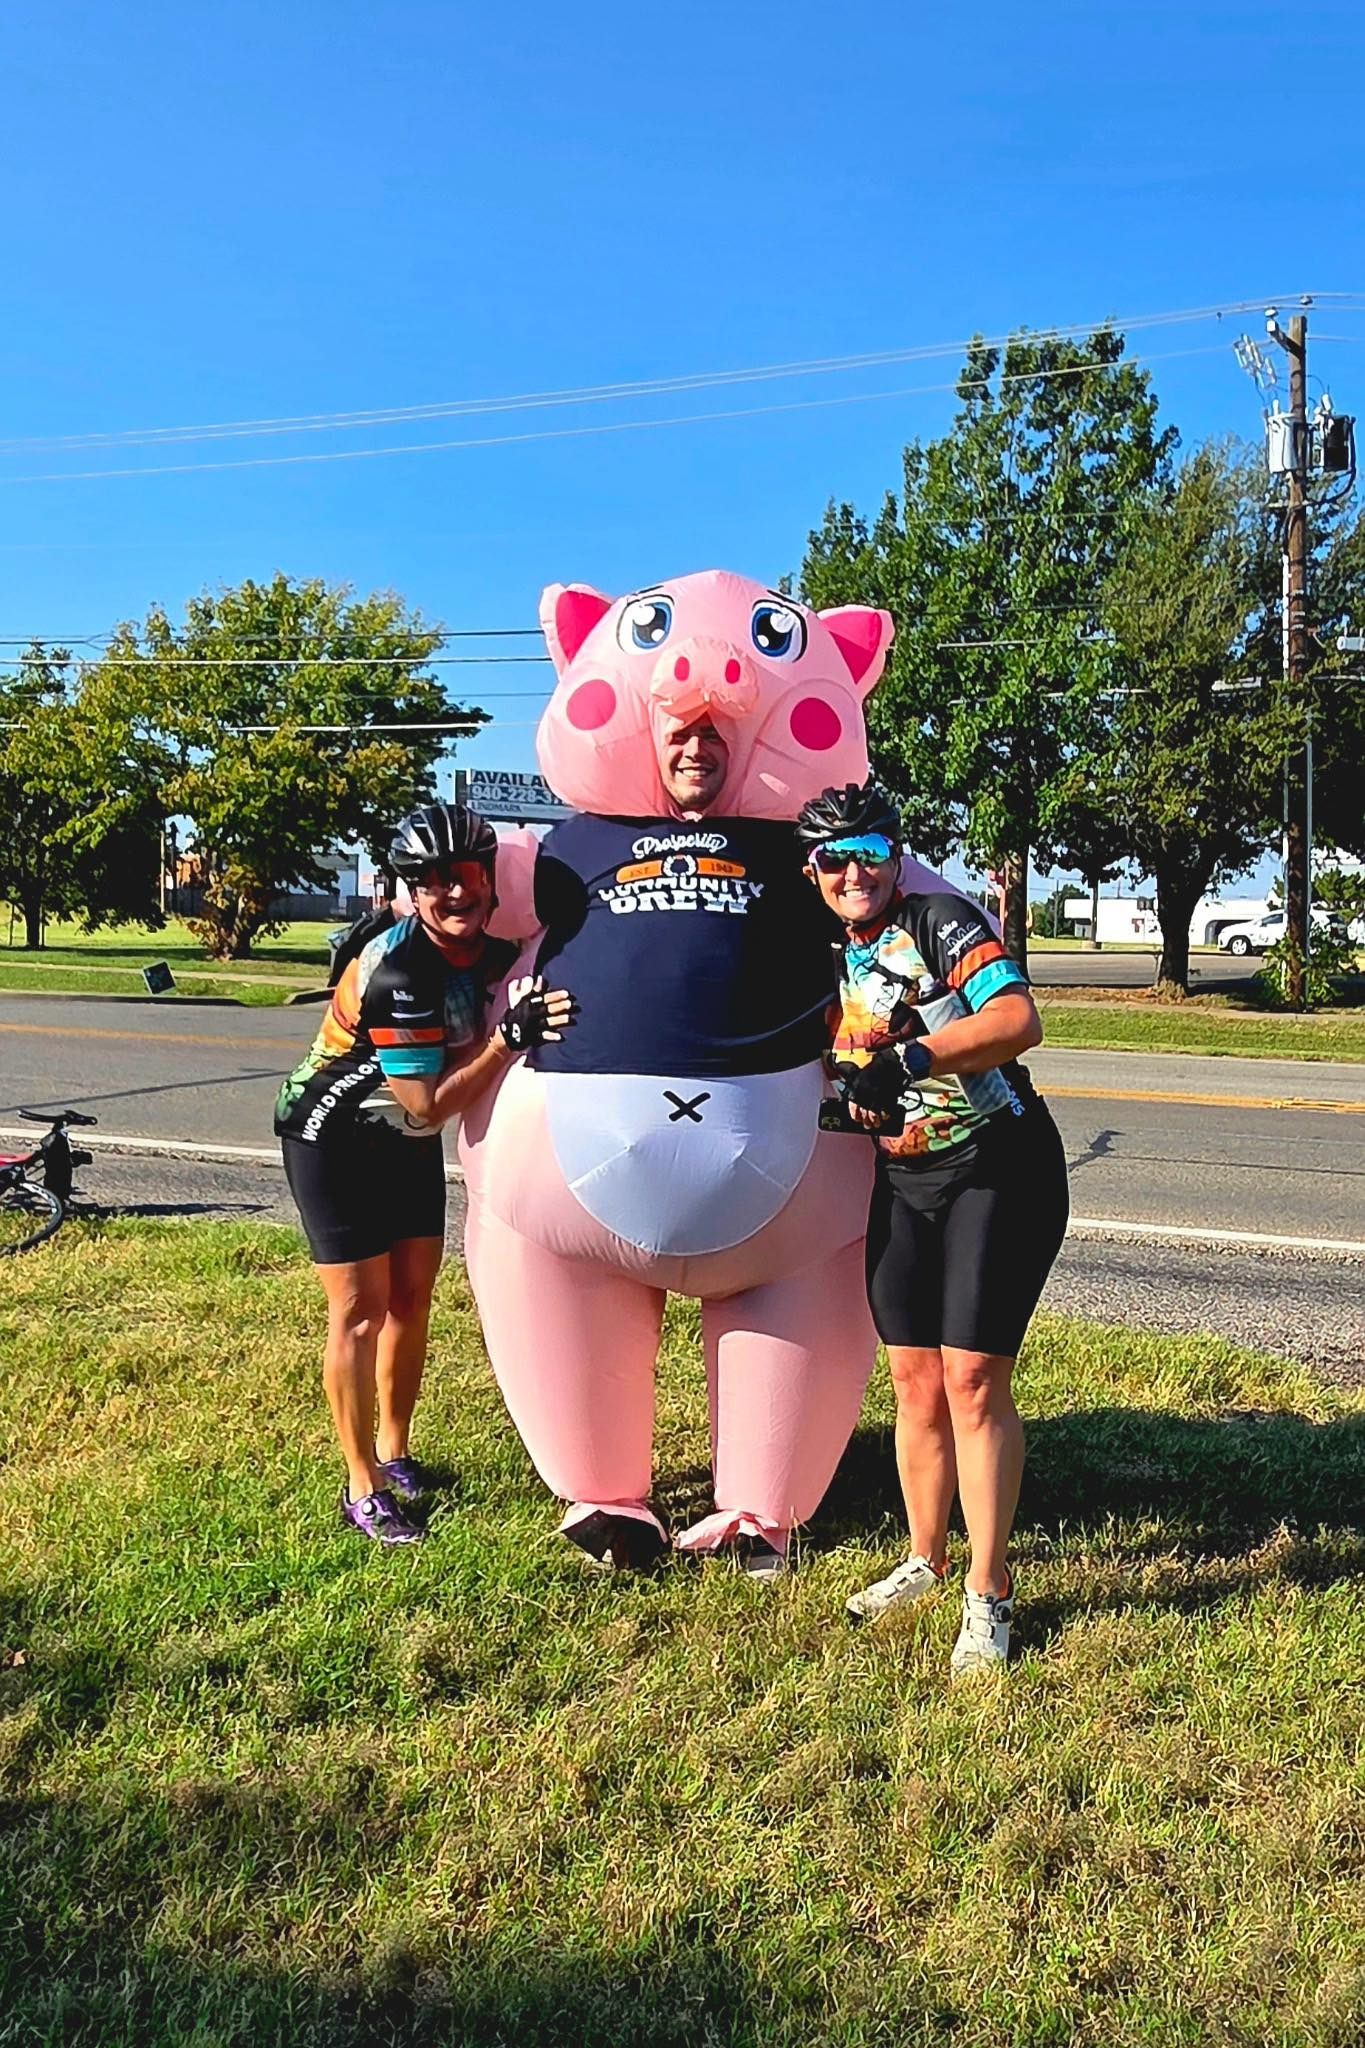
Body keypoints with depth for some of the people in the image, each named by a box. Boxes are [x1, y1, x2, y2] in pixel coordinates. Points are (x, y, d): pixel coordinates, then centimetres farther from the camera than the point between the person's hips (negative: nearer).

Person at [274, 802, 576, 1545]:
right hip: (333, 1141, -7)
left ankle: (394, 1450, 29)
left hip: (406, 1140, 7)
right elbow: (429, 1107, -33)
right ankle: (363, 1488, 10)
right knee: (360, 1310, -3)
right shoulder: (395, 969, -32)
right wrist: (512, 1036, -41)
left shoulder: (491, 949, -10)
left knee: (412, 1298, 11)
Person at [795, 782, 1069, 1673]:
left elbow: (1019, 1021, -25)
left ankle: (988, 1594, 5)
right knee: (915, 1379, 8)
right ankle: (926, 1561, 26)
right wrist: (851, 1089, 4)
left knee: (973, 1380, -8)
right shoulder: (836, 959, 11)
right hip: (905, 1182, 6)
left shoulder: (943, 921, -10)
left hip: (1001, 1173, -6)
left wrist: (907, 1059, -33)